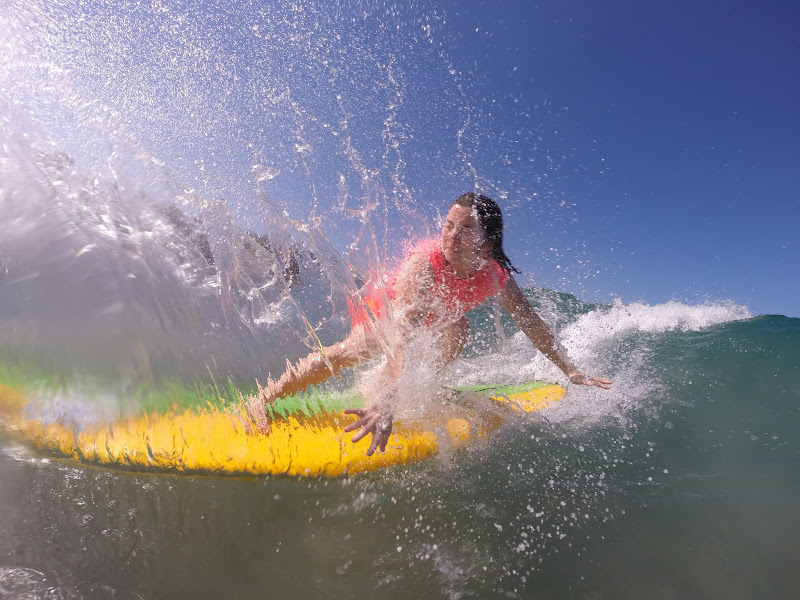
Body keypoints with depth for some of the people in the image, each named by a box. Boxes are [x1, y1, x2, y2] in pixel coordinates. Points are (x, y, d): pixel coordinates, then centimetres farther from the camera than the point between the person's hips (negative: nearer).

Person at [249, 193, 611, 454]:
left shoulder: (495, 276, -26)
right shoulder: (424, 261, -41)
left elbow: (531, 323, -13)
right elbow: (401, 331, -54)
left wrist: (571, 372, -7)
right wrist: (387, 400, -65)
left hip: (431, 319, 6)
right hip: (386, 310, -5)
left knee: (457, 327, -24)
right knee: (348, 352, -27)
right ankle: (263, 399, -17)